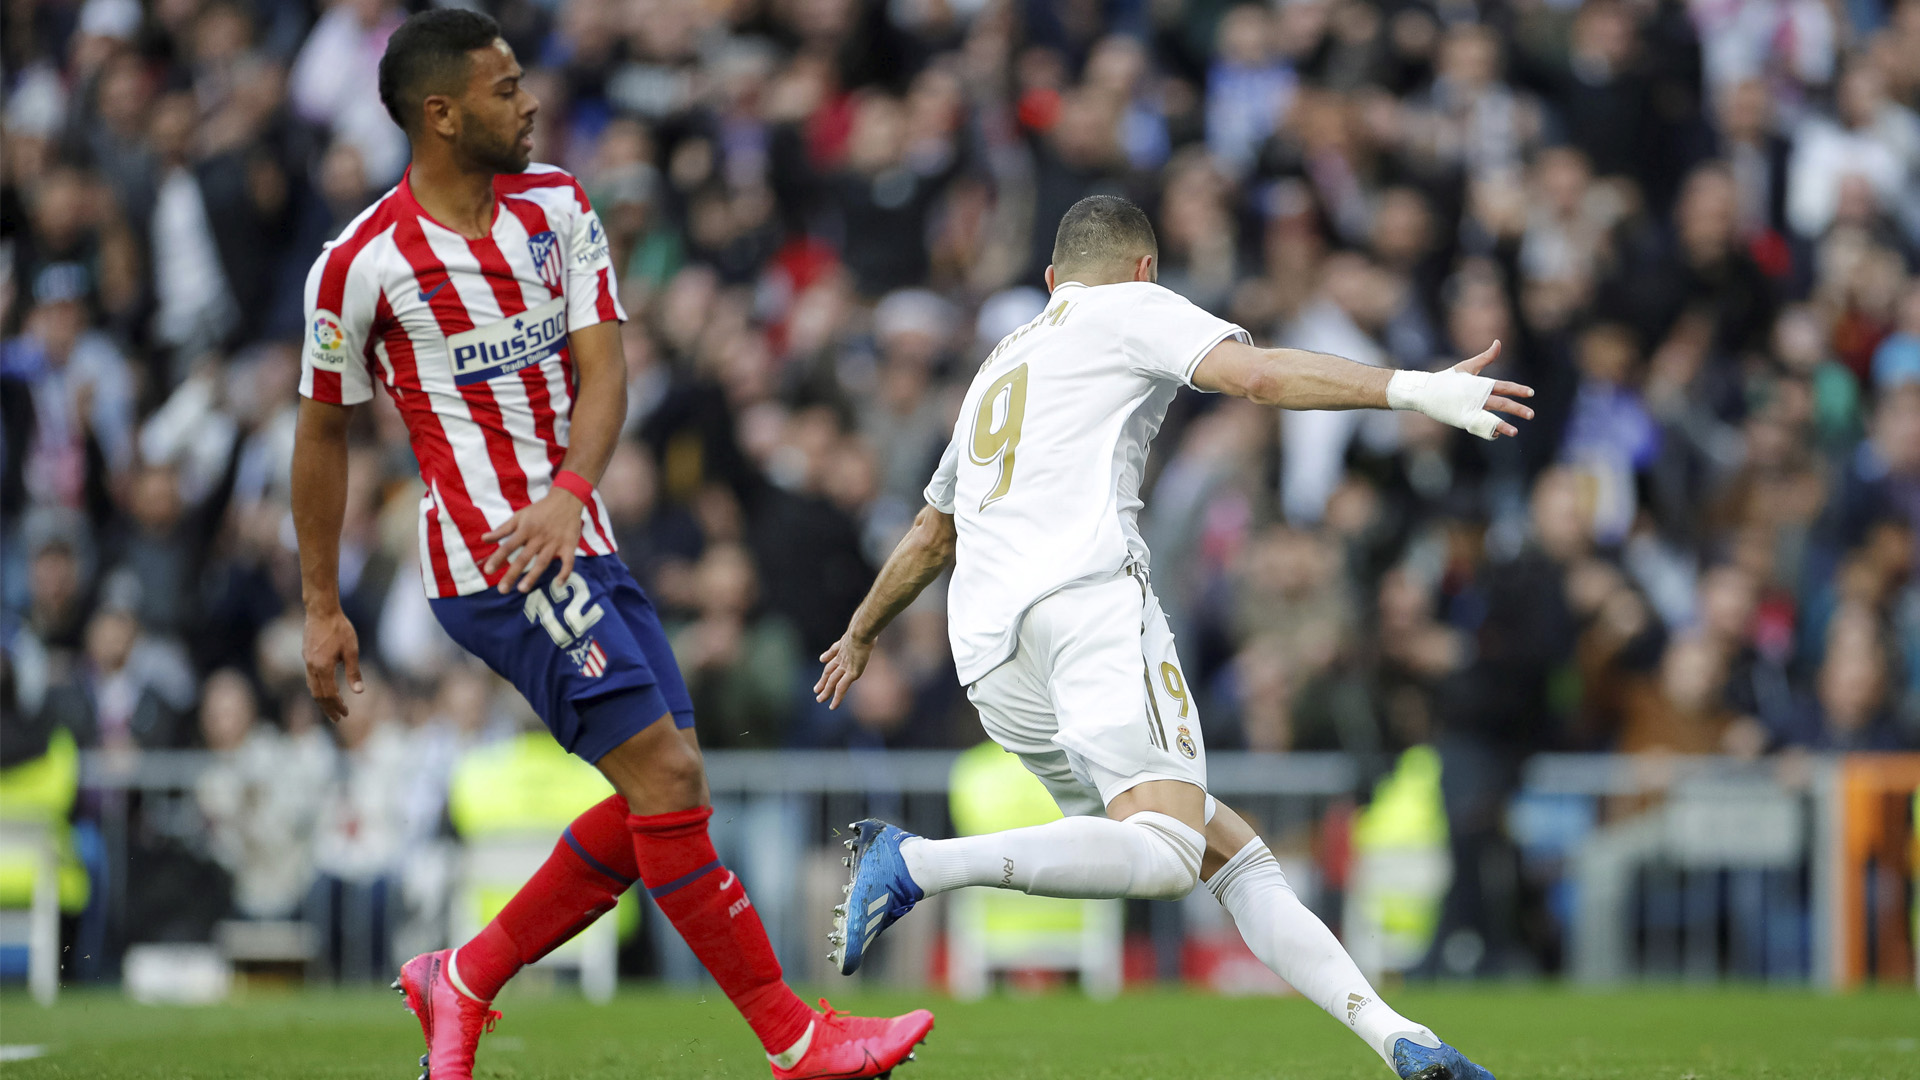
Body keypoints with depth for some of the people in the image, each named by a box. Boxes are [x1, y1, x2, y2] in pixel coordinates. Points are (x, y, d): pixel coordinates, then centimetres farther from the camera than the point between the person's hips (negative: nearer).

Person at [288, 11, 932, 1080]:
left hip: (576, 542, 7)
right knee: (665, 775, -14)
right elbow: (324, 431, 4)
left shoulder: (555, 205, 8)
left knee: (664, 796, 6)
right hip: (491, 559, -7)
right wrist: (323, 607, 9)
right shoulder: (363, 266, -8)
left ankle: (463, 982, 18)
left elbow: (603, 366, 0)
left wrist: (569, 492, -19)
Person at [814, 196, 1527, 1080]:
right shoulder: (1129, 309, 14)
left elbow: (930, 536, 46)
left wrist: (860, 635, 62)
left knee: (1233, 854, 7)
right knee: (1161, 857, -24)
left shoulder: (999, 367, 34)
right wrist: (1413, 389, -13)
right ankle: (915, 864, -33)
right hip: (1086, 597, -8)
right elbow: (1257, 375, -6)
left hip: (989, 659, 8)